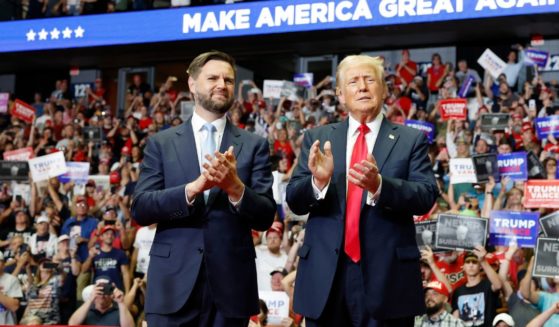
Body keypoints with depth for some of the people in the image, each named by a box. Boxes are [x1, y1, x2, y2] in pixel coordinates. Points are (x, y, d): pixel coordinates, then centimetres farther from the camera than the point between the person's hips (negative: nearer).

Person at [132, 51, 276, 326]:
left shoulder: (254, 146, 6)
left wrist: (234, 186, -18)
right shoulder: (161, 143, 7)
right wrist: (194, 187, -16)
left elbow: (265, 218, 1)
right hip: (173, 283, 0)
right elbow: (140, 209, -2)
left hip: (231, 283, 0)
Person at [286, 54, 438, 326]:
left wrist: (379, 185, -26)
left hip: (387, 275, -2)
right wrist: (318, 181, -19)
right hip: (325, 275, 2)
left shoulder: (411, 140, 3)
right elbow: (294, 201, 2)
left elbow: (426, 196, -8)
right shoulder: (317, 138, 8)